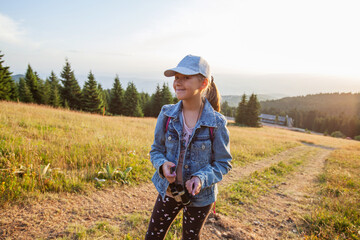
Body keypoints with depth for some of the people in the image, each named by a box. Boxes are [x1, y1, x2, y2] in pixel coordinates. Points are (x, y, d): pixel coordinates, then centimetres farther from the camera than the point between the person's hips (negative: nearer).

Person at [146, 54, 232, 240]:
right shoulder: (167, 114, -10)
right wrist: (162, 164, -22)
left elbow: (223, 163, -9)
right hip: (168, 189, 2)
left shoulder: (216, 123, -18)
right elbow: (156, 150, 0)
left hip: (200, 196, -2)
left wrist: (201, 179, -26)